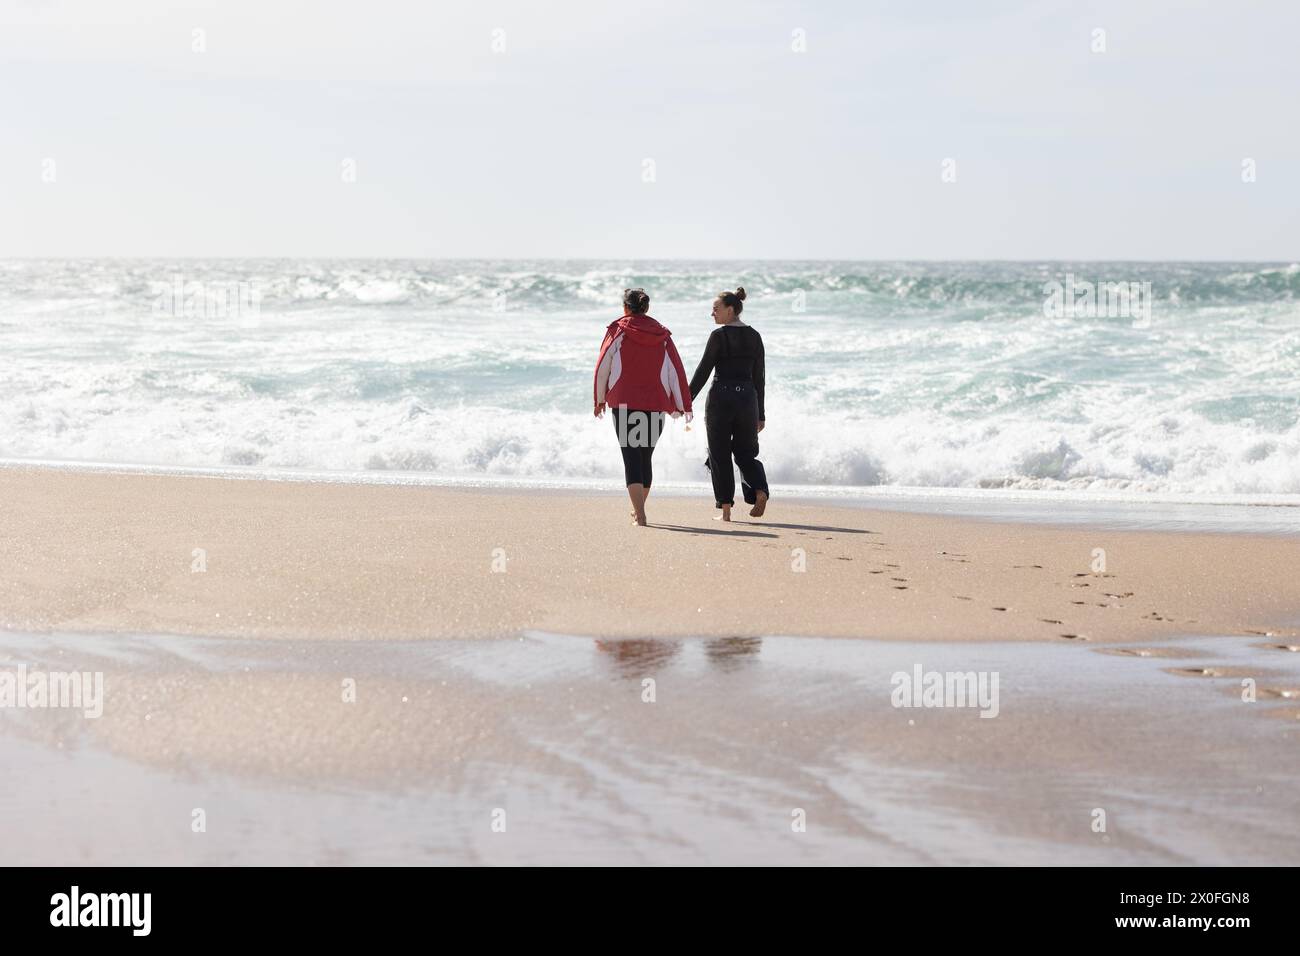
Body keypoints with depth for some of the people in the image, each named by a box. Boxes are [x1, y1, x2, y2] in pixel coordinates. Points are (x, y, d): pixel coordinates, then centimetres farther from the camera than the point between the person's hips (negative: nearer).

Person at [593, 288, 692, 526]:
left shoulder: (617, 331, 0)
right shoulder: (662, 335, 7)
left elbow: (603, 367, 2)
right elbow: (676, 371, 4)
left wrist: (599, 399, 13)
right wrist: (682, 406, 4)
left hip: (624, 402, -3)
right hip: (656, 404, 3)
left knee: (631, 458, -4)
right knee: (646, 457, 18)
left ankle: (640, 514, -17)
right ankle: (638, 509, 30)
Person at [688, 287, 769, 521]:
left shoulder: (719, 335, -8)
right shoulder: (754, 337, 7)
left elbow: (703, 372, -9)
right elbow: (759, 377, 9)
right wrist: (760, 413, 14)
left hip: (721, 397, -4)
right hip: (747, 397, 4)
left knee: (720, 455, 6)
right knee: (746, 452, 16)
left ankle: (726, 509, 5)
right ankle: (760, 491, -10)